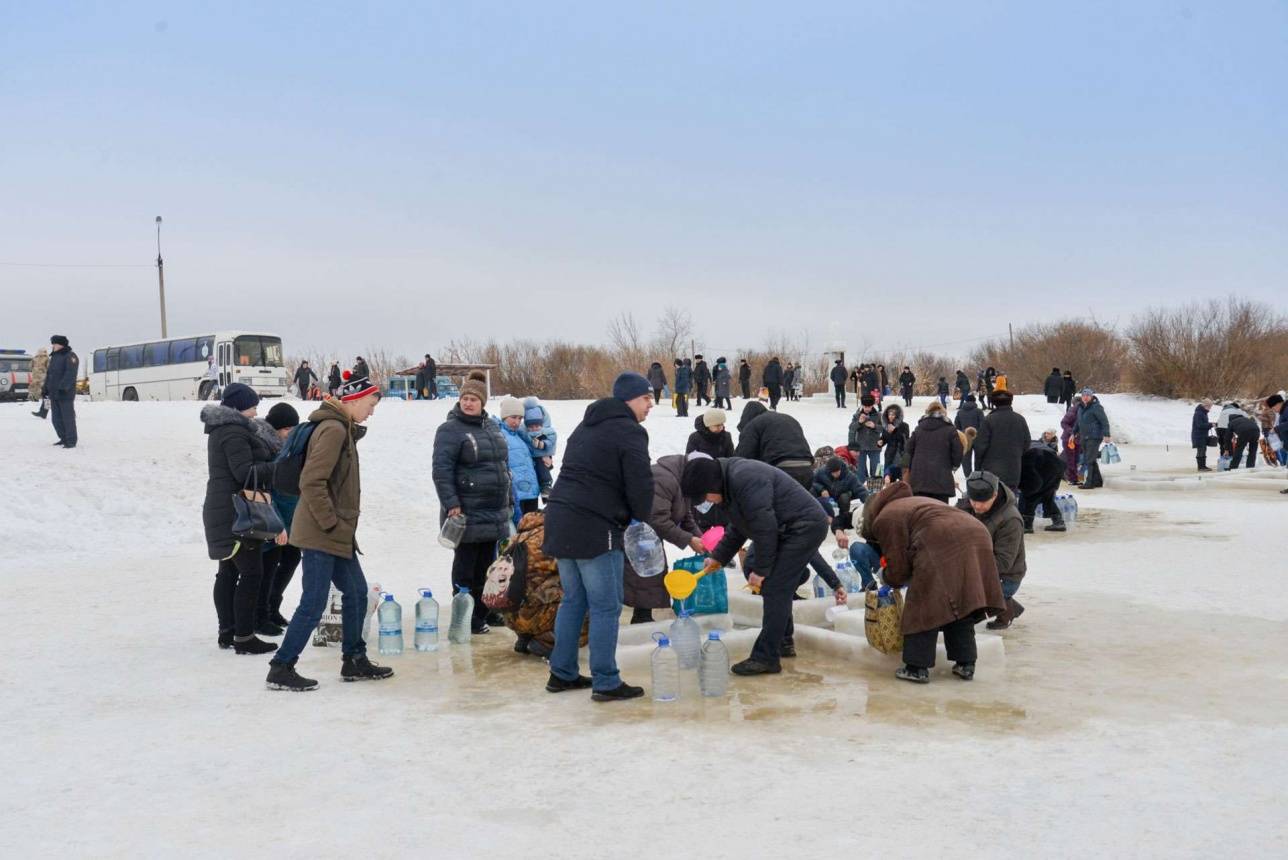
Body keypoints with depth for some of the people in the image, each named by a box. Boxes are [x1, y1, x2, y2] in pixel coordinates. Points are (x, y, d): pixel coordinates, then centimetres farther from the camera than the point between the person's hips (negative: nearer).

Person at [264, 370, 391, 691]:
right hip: (320, 535, -10)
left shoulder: (343, 429, 14)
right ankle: (280, 669, 4)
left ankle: (354, 661, 24)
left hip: (337, 535, 10)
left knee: (356, 593, 15)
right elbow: (311, 483, -23)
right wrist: (331, 523, -18)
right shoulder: (333, 429, -16)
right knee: (314, 604, -5)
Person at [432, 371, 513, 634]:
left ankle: (484, 611, 26)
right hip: (466, 513, -7)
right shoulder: (450, 430, -9)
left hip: (494, 512, 7)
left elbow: (503, 464, 22)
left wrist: (509, 500, 21)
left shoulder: (493, 427, 14)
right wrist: (451, 504, -21)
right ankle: (466, 618, 7)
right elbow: (441, 470, -15)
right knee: (466, 565, 0)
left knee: (486, 564, 14)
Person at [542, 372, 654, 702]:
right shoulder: (629, 432, -9)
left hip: (561, 519, 9)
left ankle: (562, 674, 23)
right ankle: (606, 683, 2)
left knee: (573, 600, 17)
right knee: (606, 607, -2)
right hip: (595, 528, -9)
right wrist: (640, 521, 7)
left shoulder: (587, 426, 20)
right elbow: (640, 486, -13)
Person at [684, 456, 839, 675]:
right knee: (779, 589, 18)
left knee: (774, 590, -11)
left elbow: (764, 528, -23)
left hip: (805, 526, -10)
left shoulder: (745, 480, -24)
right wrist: (718, 557, 20)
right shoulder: (731, 481, 10)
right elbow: (737, 528, 23)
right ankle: (783, 642, 33)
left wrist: (761, 571, -15)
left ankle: (766, 658, -8)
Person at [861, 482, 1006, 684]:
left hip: (941, 546, -9)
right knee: (961, 605, 18)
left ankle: (917, 668, 6)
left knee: (923, 608, 3)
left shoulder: (884, 520, 8)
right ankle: (965, 664, 21)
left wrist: (891, 581, 27)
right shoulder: (907, 504, 36)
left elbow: (898, 566, 7)